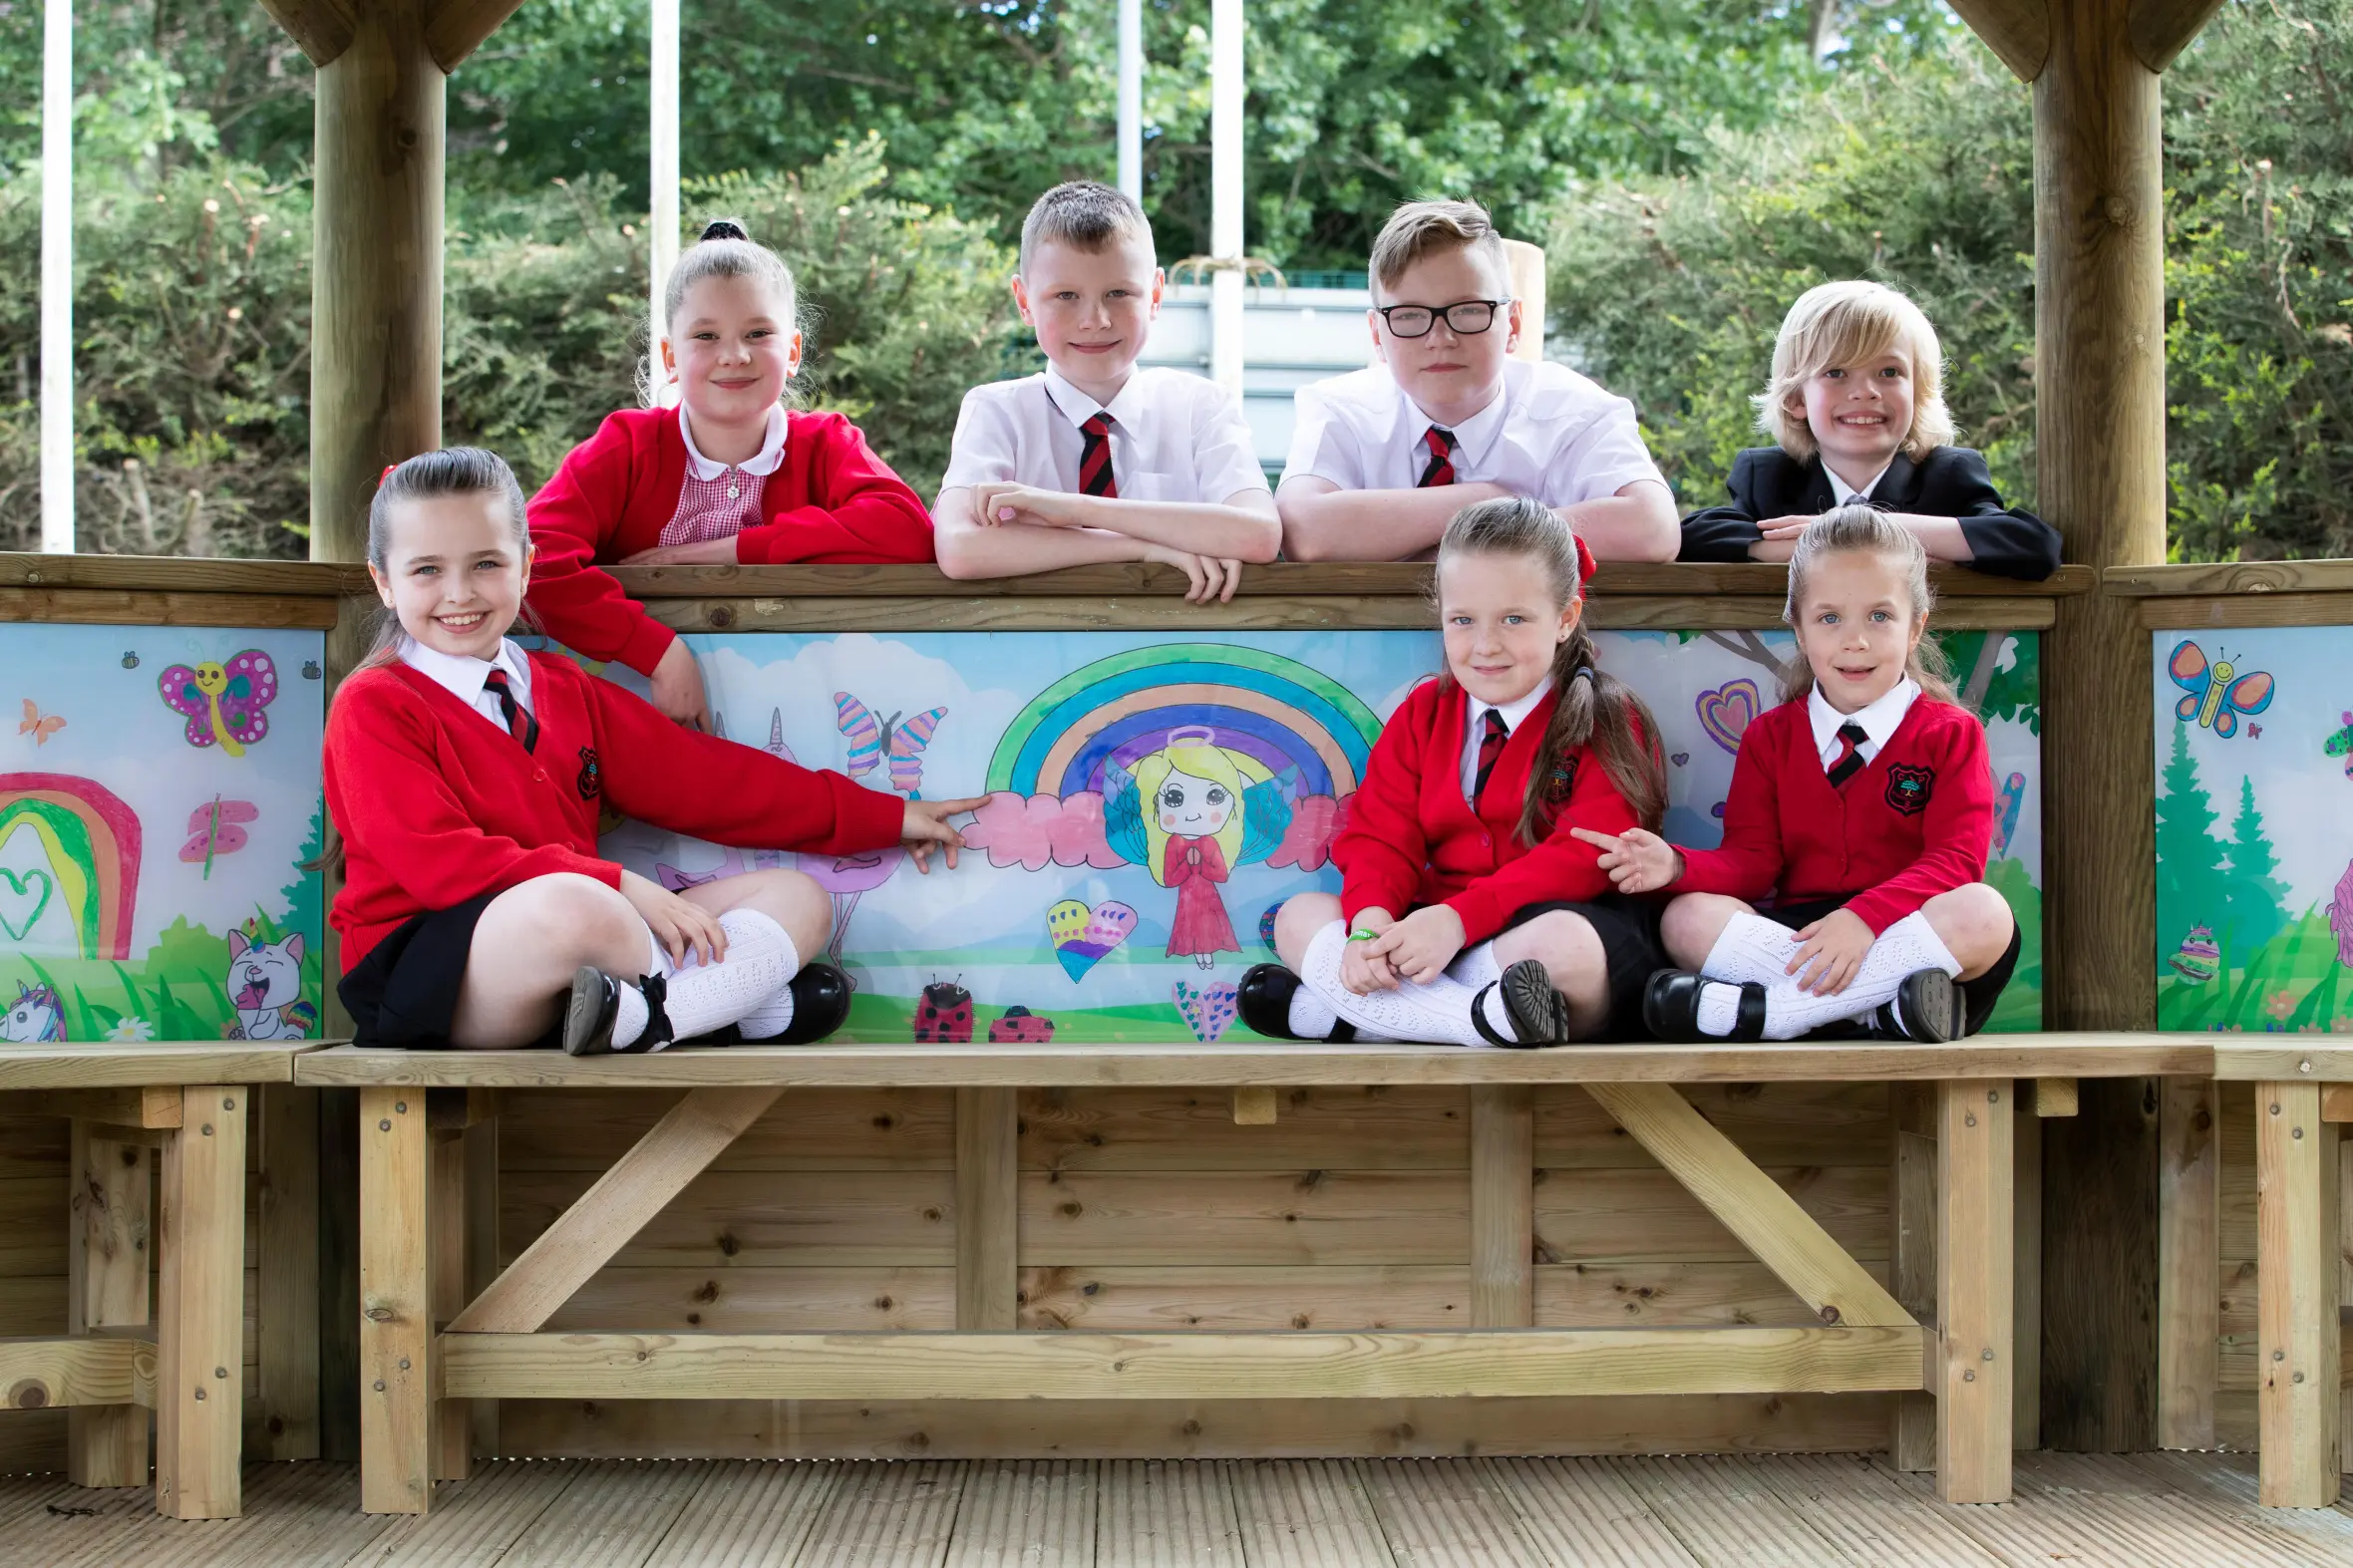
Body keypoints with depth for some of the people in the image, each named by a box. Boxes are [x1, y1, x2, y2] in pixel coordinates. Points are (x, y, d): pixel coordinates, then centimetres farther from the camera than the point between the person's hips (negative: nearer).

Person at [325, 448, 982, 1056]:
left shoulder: (564, 690, 20)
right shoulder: (373, 707, -1)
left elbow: (704, 780, 22)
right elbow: (439, 864, -15)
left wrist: (886, 817, 20)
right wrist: (619, 886, -21)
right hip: (418, 969, -8)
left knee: (799, 897, 3)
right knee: (572, 903, -39)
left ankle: (646, 1015, -23)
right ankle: (739, 989, -12)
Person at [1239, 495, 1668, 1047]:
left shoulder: (1608, 721, 0)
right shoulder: (1424, 712, 15)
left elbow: (1585, 856, -14)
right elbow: (1380, 835, 6)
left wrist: (1457, 918, -25)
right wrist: (1371, 920, -19)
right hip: (1435, 927, 5)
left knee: (1563, 941, -39)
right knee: (1297, 916, -9)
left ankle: (1327, 1009, -30)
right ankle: (1481, 1020, -31)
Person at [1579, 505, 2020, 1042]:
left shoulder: (1950, 732, 6)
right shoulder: (1771, 736, 15)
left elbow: (1957, 858, -8)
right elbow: (1752, 860, 5)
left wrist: (1864, 917, -26)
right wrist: (1676, 865, -18)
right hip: (1798, 933, 2)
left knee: (1984, 914, -35)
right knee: (1688, 918, -23)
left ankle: (1760, 1008, -34)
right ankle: (1886, 1010, -34)